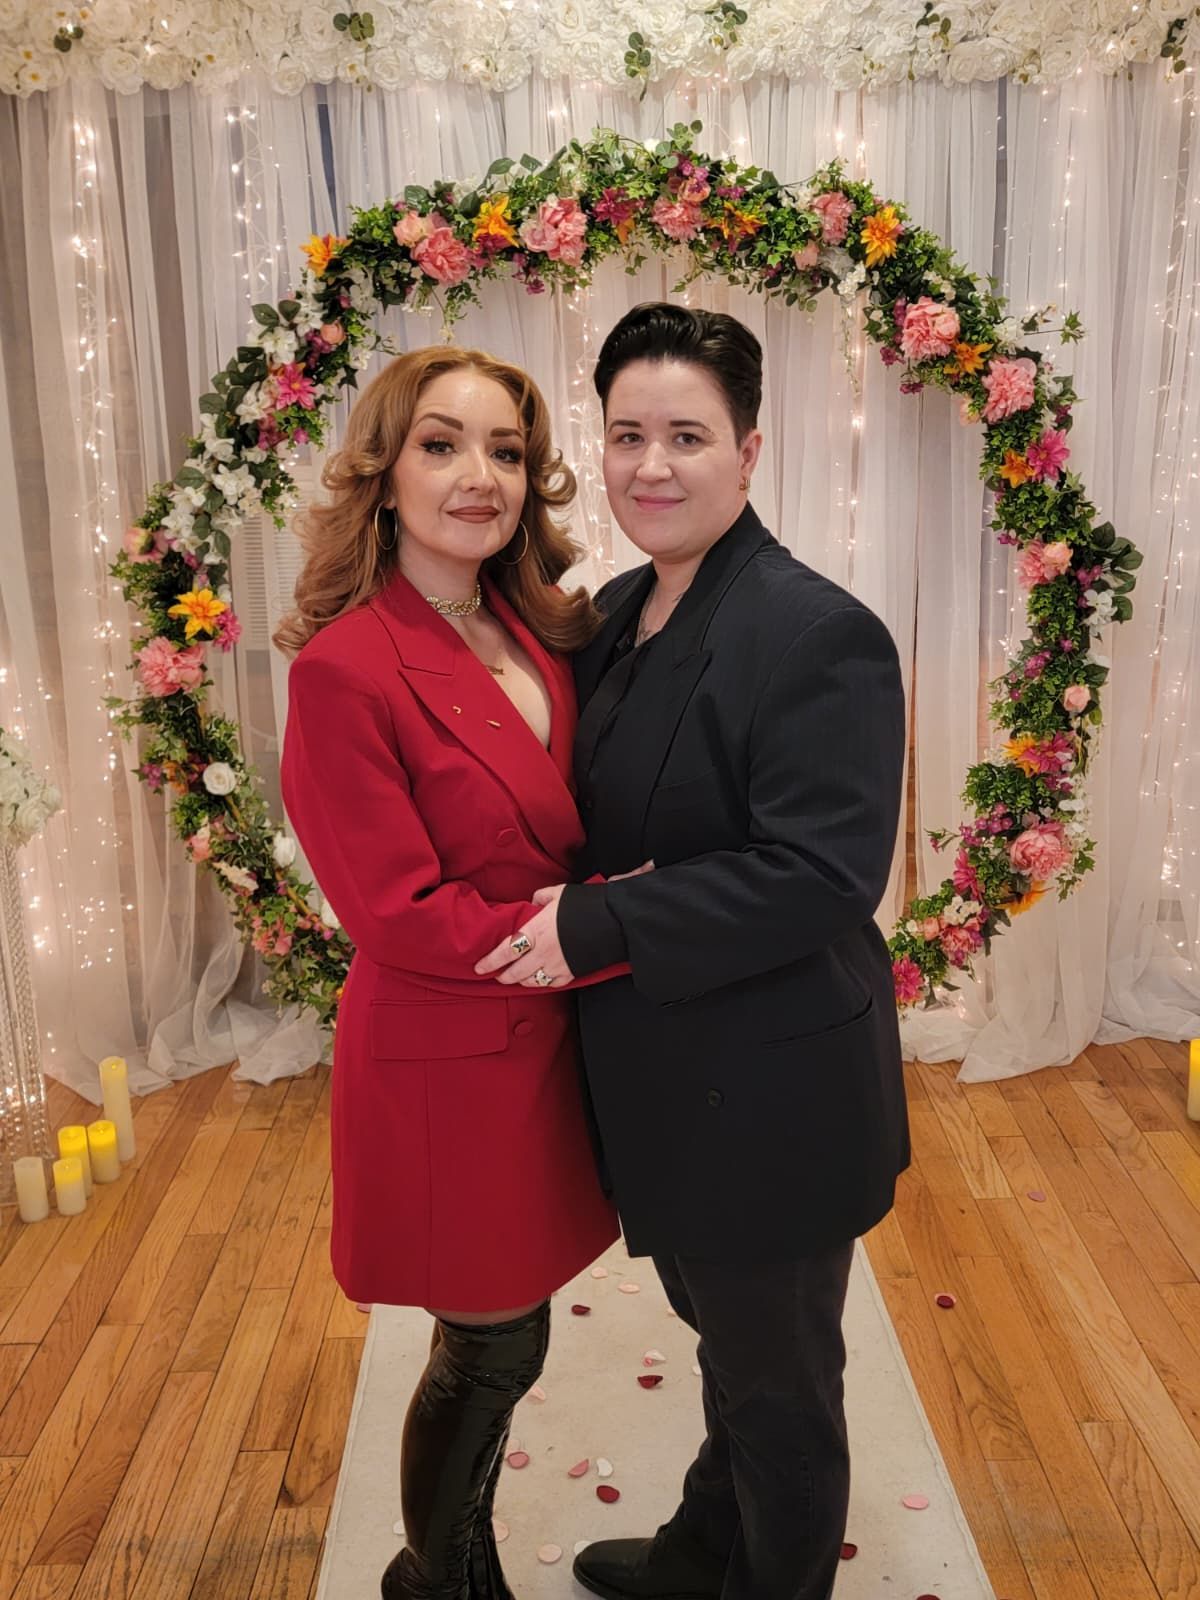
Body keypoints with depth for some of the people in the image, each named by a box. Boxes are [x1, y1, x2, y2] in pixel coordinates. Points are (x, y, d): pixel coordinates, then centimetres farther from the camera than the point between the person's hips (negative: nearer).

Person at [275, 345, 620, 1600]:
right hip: (448, 1068, -6)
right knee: (490, 1354, 12)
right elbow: (406, 917, -20)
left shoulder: (541, 638, 3)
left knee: (500, 1345, 21)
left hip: (545, 1045, 7)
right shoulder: (346, 668, -19)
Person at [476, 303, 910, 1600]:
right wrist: (559, 905, -3)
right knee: (726, 1339, 30)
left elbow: (820, 875, -27)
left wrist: (595, 929, -26)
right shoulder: (619, 616, 5)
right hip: (668, 1086, 8)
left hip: (769, 1099, -8)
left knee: (777, 1385, 16)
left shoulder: (818, 636, -21)